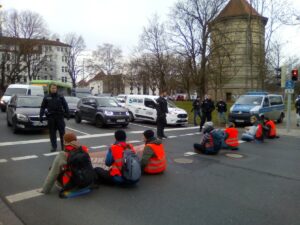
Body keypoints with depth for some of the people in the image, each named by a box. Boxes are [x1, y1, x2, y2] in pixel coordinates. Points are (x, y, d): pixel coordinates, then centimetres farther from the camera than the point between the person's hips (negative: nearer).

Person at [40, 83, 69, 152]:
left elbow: (65, 106, 5)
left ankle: (63, 146, 11)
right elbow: (43, 107, 6)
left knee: (62, 132, 1)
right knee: (52, 133, 5)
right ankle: (54, 146, 14)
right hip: (51, 117, 1)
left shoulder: (60, 97, 7)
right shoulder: (46, 98, 8)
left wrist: (67, 114, -4)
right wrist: (41, 116, -2)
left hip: (59, 116, -1)